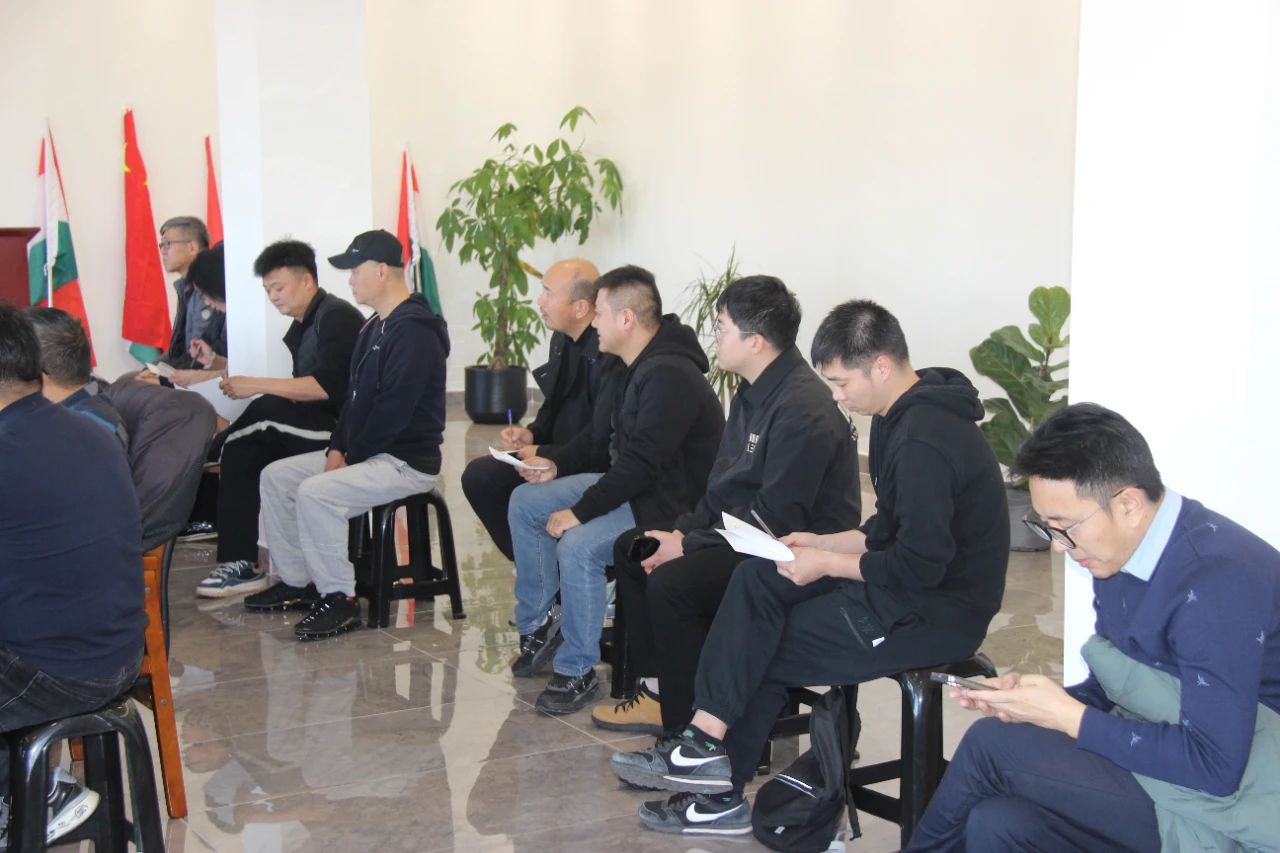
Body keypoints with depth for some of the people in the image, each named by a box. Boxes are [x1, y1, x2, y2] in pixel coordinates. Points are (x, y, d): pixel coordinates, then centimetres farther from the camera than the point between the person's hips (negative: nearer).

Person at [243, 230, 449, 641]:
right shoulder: (374, 329, 15)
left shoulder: (414, 331, -18)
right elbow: (355, 397, 18)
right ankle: (297, 582, 12)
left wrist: (351, 456, -16)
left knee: (315, 492, -28)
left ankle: (339, 599, -16)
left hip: (406, 461, -11)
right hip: (363, 452, 11)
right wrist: (337, 448, 3)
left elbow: (393, 411, -23)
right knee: (275, 477, 7)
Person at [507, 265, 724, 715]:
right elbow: (601, 440, 18)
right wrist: (556, 465, 2)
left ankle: (578, 673, -14)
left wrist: (579, 512, -25)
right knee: (525, 501, 5)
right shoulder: (634, 367, 9)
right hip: (627, 482, 11)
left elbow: (640, 465, -27)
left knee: (578, 546, -31)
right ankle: (537, 624, 15)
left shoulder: (669, 376, -24)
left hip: (668, 501, -11)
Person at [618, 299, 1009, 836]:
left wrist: (827, 564, -14)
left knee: (759, 649, -3)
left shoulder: (924, 441, -24)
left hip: (937, 612, -10)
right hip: (911, 589, 10)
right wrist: (824, 543, 4)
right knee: (756, 581, -1)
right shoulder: (904, 416, 8)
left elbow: (918, 565, -26)